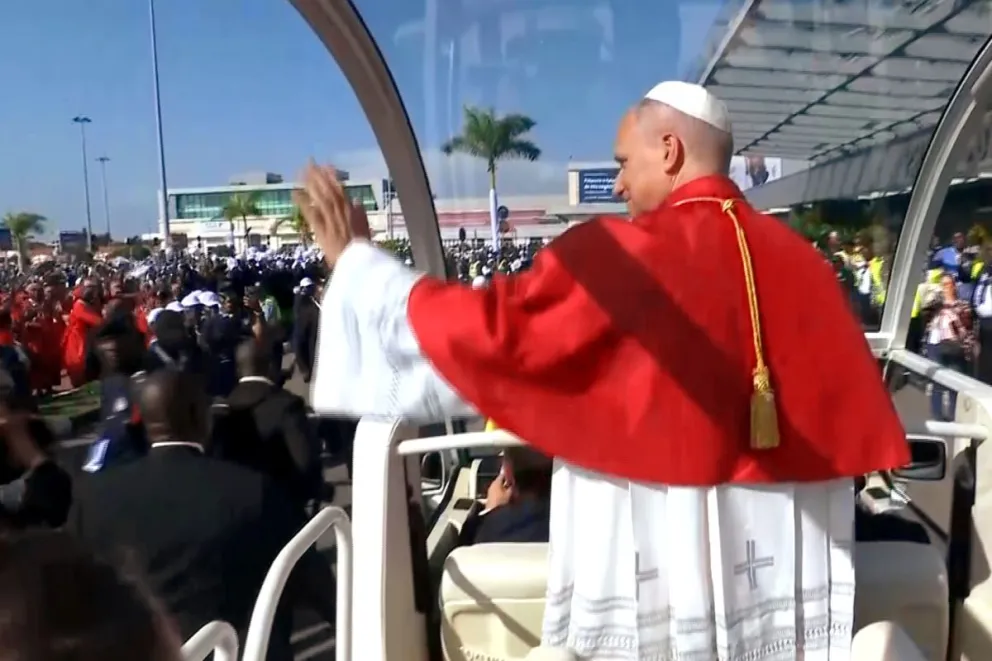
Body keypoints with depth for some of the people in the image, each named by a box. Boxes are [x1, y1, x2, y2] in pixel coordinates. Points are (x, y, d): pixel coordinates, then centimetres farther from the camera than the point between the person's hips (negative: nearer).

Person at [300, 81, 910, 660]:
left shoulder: (615, 257, -15)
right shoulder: (801, 261, 1)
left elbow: (486, 329, -13)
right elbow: (852, 421, 6)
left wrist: (356, 259, -2)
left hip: (650, 555, -4)